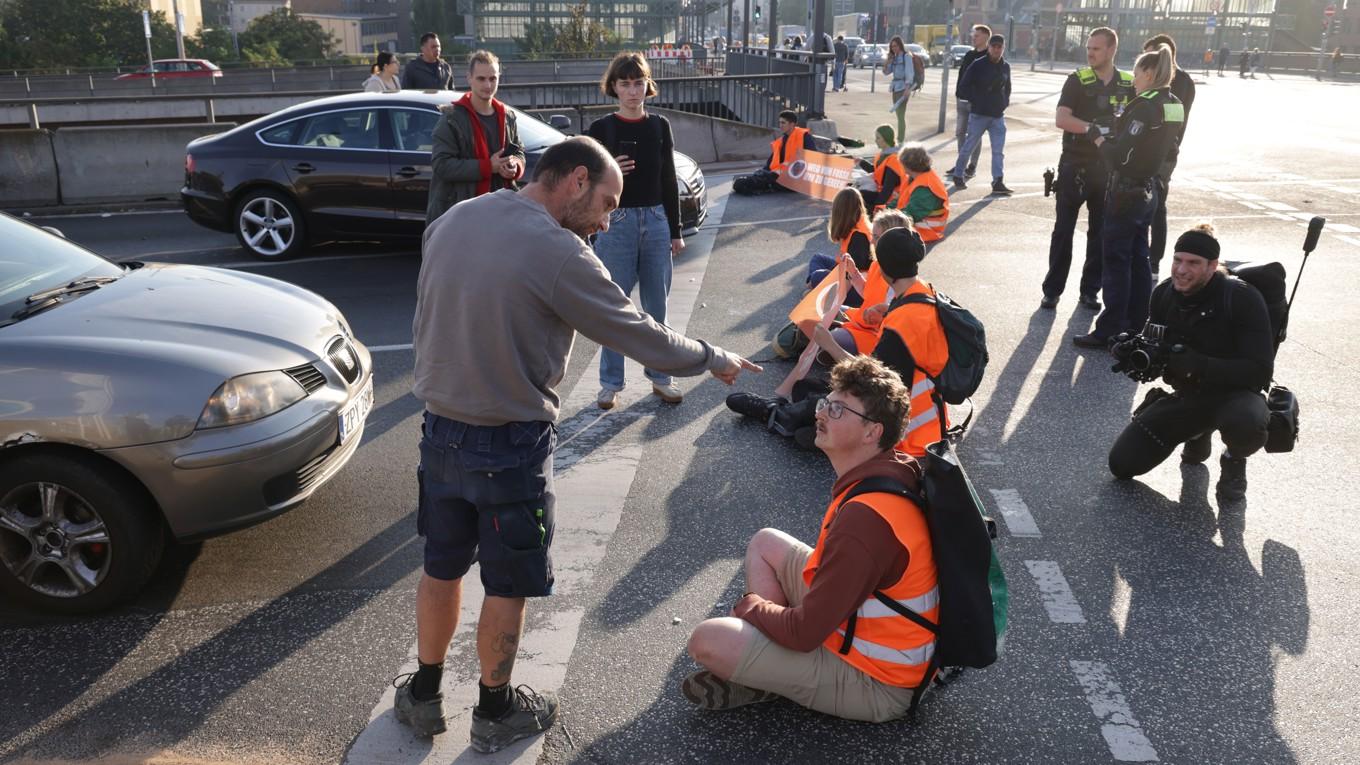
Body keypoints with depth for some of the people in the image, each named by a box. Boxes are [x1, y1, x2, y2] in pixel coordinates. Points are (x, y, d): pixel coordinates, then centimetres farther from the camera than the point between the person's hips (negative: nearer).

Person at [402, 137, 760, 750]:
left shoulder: (449, 222, 0)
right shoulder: (559, 252, -21)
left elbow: (427, 319, 9)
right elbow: (643, 338, -15)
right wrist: (712, 358, 1)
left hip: (439, 431, 7)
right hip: (511, 446, -6)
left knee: (440, 568, 22)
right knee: (506, 586, 13)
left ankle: (424, 695, 39)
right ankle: (496, 712, 32)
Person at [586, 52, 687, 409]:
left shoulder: (659, 126, 6)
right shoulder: (601, 128, -2)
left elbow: (669, 180, 10)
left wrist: (676, 231, 9)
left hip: (656, 221, 3)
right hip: (617, 223, -3)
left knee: (656, 306, 9)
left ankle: (660, 376, 21)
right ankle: (611, 382, 13)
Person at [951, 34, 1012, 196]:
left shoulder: (1005, 67, 9)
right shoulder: (978, 65, -7)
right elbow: (963, 86, -5)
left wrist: (1005, 102, 9)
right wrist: (975, 101, -8)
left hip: (998, 115, 4)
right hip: (979, 114, -4)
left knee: (999, 150, -3)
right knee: (969, 146, 5)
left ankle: (998, 182, -6)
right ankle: (958, 175, 22)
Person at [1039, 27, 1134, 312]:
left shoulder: (1128, 84, 4)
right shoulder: (1077, 79, -4)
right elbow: (1061, 119, -15)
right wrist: (1094, 128, -27)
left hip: (1109, 168, 3)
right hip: (1074, 165, -3)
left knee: (1100, 232, 8)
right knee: (1063, 229, 2)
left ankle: (1089, 291, 18)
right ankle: (1052, 290, 9)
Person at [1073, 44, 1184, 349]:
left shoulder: (1146, 107, -18)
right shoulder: (1174, 106, 8)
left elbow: (1119, 158, -23)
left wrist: (1098, 137, -7)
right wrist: (1114, 133, 11)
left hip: (1126, 194, -9)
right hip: (1148, 191, 9)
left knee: (1116, 262, -3)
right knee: (1138, 261, 15)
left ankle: (1109, 332, 2)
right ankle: (1135, 327, 24)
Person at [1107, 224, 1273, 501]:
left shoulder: (1242, 298, -21)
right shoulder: (1164, 294, -5)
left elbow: (1259, 371, -24)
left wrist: (1200, 366, -37)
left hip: (1233, 392, -5)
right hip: (1186, 395, 5)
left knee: (1248, 423, -42)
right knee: (1122, 463, -6)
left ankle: (1234, 461, -2)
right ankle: (1199, 434, 22)